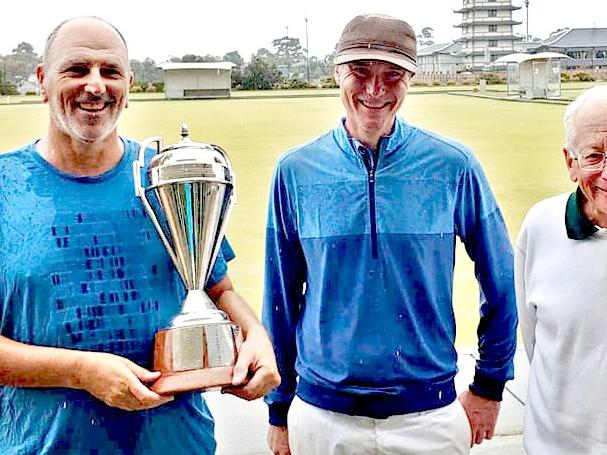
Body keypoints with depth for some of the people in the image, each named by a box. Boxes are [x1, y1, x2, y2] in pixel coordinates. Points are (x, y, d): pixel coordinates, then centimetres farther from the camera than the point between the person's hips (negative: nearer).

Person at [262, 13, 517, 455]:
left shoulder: (453, 165, -7)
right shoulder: (296, 170, -5)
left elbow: (501, 281, 4)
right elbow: (280, 298, 2)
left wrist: (489, 385, 8)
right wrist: (279, 410, 7)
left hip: (429, 415, 0)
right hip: (322, 416, 1)